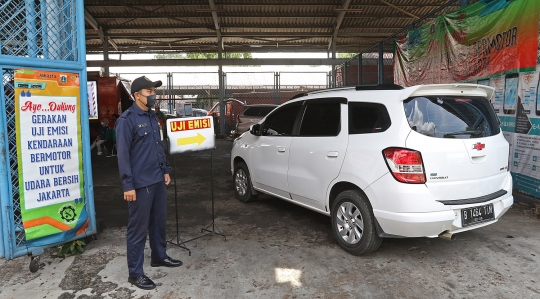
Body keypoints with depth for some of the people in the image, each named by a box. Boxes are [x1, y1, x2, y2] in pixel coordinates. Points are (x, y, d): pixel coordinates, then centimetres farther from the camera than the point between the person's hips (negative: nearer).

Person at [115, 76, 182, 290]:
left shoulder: (152, 116, 13)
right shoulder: (127, 119, -12)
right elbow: (123, 154, -15)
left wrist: (165, 170, 17)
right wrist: (128, 185, -17)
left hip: (157, 180, 8)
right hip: (140, 184, -8)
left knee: (159, 221, 19)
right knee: (138, 228, 2)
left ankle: (159, 256, 38)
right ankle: (135, 273, 15)